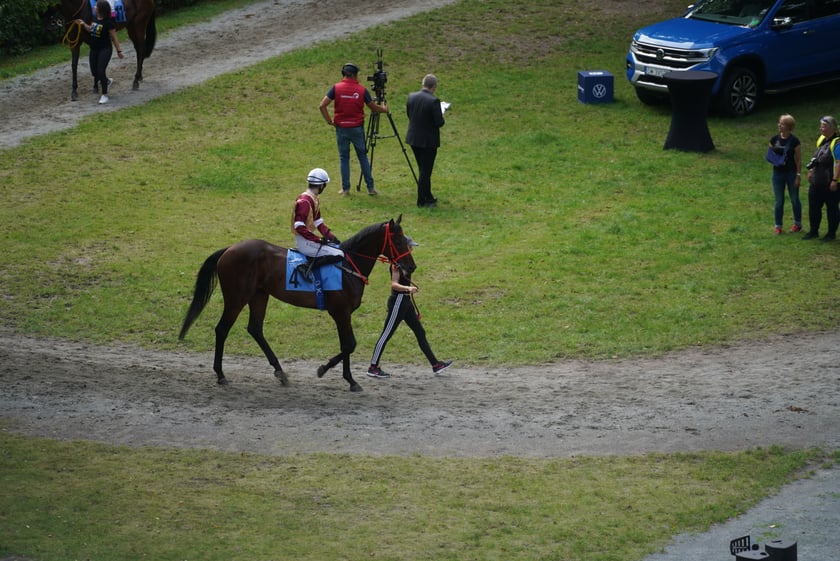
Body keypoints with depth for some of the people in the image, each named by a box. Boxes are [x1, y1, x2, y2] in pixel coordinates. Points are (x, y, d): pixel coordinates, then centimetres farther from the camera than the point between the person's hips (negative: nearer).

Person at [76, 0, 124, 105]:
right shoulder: (94, 18, 2)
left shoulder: (108, 22, -18)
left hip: (105, 49, -8)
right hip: (94, 49, 8)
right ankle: (108, 80, 43)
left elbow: (114, 37, -12)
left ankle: (105, 95, 2)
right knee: (94, 72, 13)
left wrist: (119, 51, -8)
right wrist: (83, 24, 4)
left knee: (100, 71, -11)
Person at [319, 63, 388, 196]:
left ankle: (345, 188, 7)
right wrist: (384, 109, 26)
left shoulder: (336, 88, -5)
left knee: (344, 158, 8)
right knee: (363, 157, 10)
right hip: (357, 128, 0)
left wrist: (329, 120, -1)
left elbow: (322, 105, -12)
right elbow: (373, 107, 6)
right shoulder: (362, 90, -4)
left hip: (341, 128, 0)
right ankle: (370, 187, 10)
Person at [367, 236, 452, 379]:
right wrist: (408, 288, -42)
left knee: (420, 333, 10)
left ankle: (435, 364, 13)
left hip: (406, 302, 10)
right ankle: (373, 368, 1)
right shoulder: (396, 264, -16)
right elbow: (394, 284, -25)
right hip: (398, 301, -10)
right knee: (386, 334, -4)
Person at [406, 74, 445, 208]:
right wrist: (441, 115, 2)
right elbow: (439, 122, -19)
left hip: (414, 139, 6)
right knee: (425, 171, 4)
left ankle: (427, 197, 29)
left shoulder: (411, 97, -1)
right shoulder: (433, 101, -20)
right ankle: (422, 200, 10)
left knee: (424, 170, 19)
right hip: (428, 140, -6)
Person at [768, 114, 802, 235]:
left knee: (794, 199, 9)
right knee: (779, 201, 6)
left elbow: (799, 160, -6)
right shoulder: (774, 139, 1)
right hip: (778, 173, 3)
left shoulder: (794, 141, -9)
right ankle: (778, 226, 14)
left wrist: (798, 175, -9)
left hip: (791, 173, -3)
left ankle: (797, 224, 24)